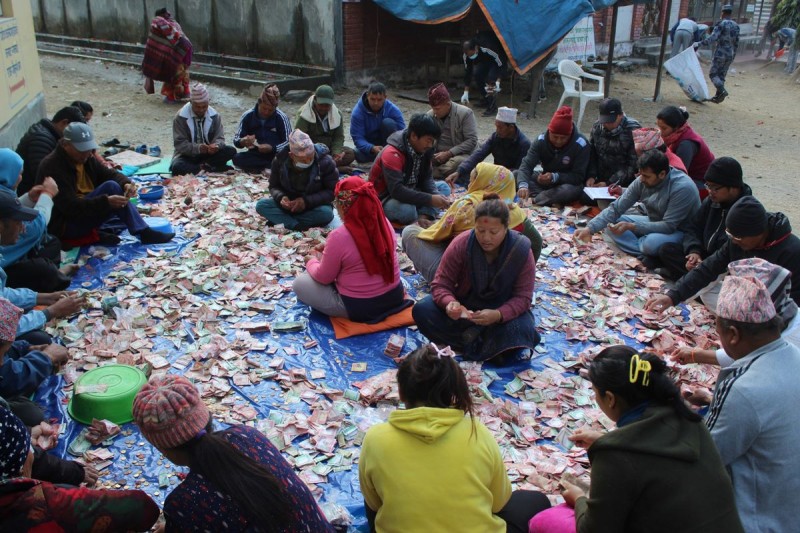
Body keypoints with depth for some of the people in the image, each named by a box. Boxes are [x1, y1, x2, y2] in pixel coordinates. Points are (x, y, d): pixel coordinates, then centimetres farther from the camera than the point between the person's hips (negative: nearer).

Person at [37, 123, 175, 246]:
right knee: (111, 188, -23)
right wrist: (106, 202, -39)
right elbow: (71, 206, -29)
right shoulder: (52, 167, -21)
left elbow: (110, 174, 6)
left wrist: (126, 183, -18)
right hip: (64, 226, -9)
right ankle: (143, 233, -23)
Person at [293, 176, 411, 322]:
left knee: (299, 283, 7)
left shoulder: (339, 236, -24)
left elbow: (323, 278, -10)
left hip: (359, 307, -7)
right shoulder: (384, 223, -5)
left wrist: (311, 262, 12)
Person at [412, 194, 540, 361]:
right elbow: (441, 284, -15)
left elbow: (522, 297, -18)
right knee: (422, 310, -24)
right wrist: (450, 303, -40)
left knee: (522, 329, -34)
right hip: (465, 306, 1)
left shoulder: (521, 250, -20)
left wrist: (498, 315, -39)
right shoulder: (461, 244, -19)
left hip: (503, 310, -1)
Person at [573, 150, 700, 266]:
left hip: (679, 231, -7)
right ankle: (645, 256, -22)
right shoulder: (641, 181, -12)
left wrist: (631, 226, -34)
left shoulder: (682, 188, -29)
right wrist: (589, 229, -20)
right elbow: (616, 208, -8)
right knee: (610, 224, -8)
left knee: (652, 242, -39)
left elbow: (669, 226, -30)